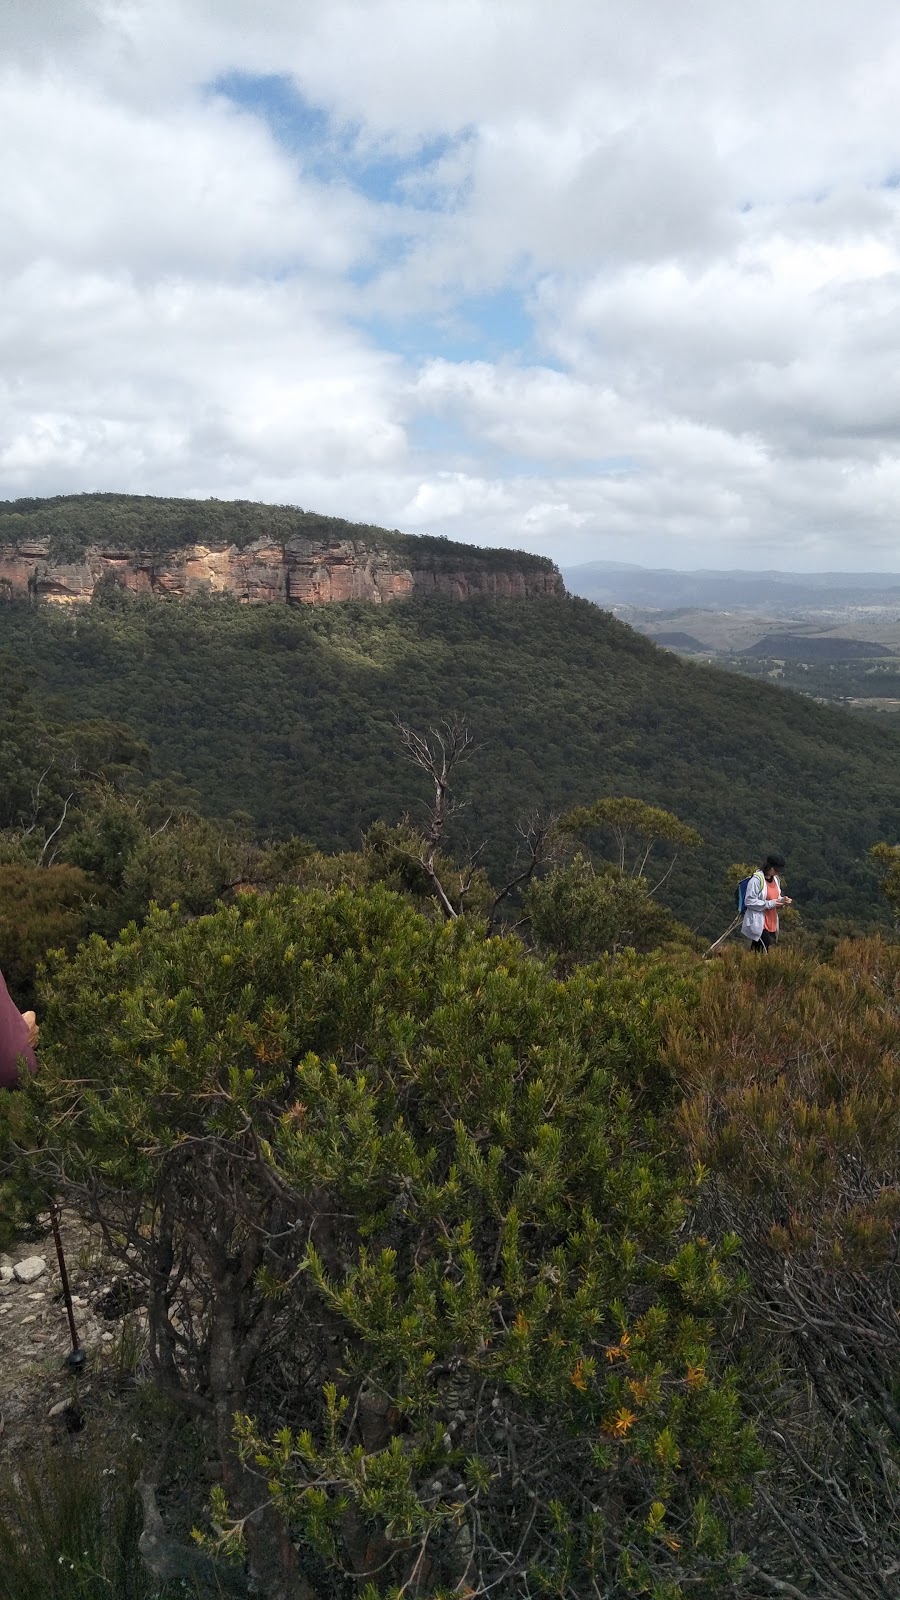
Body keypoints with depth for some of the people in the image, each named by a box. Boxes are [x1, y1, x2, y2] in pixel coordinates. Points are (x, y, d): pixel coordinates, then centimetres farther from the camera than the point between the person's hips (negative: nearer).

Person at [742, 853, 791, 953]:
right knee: (762, 954, -12)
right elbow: (749, 901, -18)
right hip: (758, 924, -8)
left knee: (769, 951, 10)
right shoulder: (757, 879, -16)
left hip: (772, 924, 8)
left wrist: (782, 900, 0)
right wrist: (770, 904, -20)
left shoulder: (775, 879, 10)